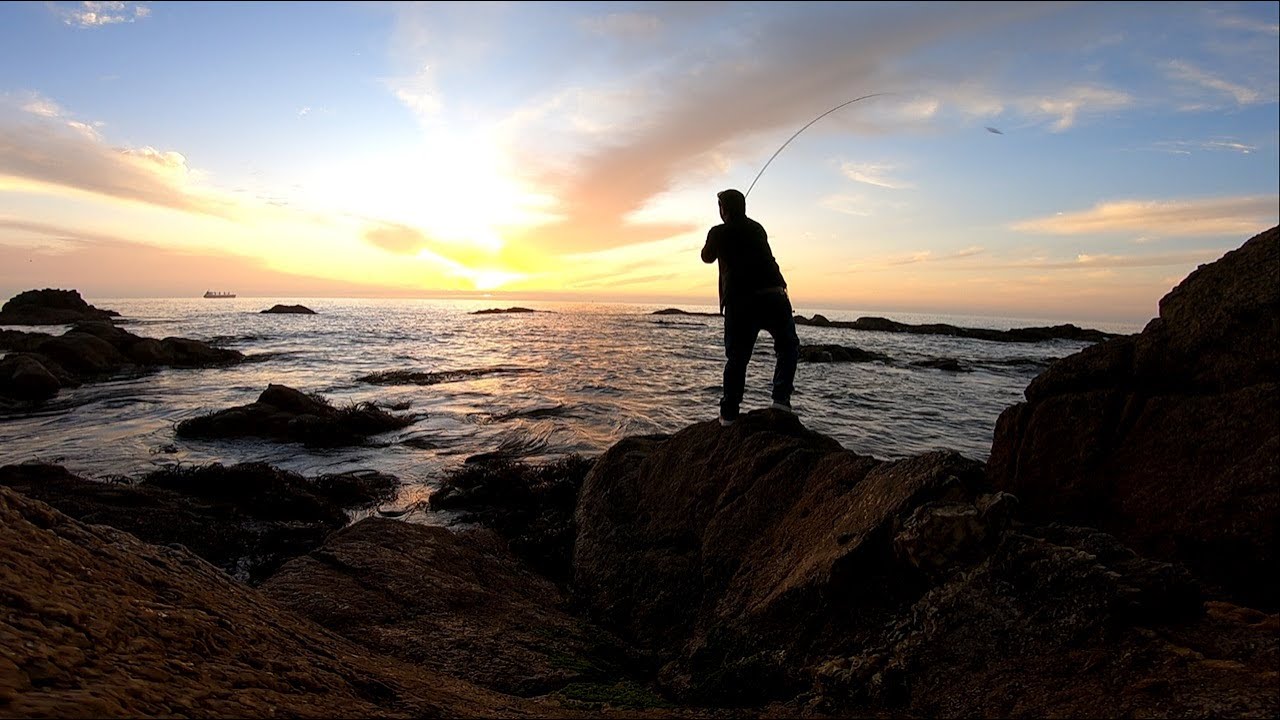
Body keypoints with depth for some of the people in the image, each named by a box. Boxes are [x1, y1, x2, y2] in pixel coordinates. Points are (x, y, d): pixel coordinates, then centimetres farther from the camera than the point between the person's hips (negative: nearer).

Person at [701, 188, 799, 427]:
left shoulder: (719, 232, 8)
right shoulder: (757, 228, 18)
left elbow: (707, 257, 27)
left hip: (739, 302, -1)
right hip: (773, 295, 1)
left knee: (736, 358, 6)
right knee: (787, 347, 16)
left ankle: (729, 413, 5)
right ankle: (781, 398, 1)